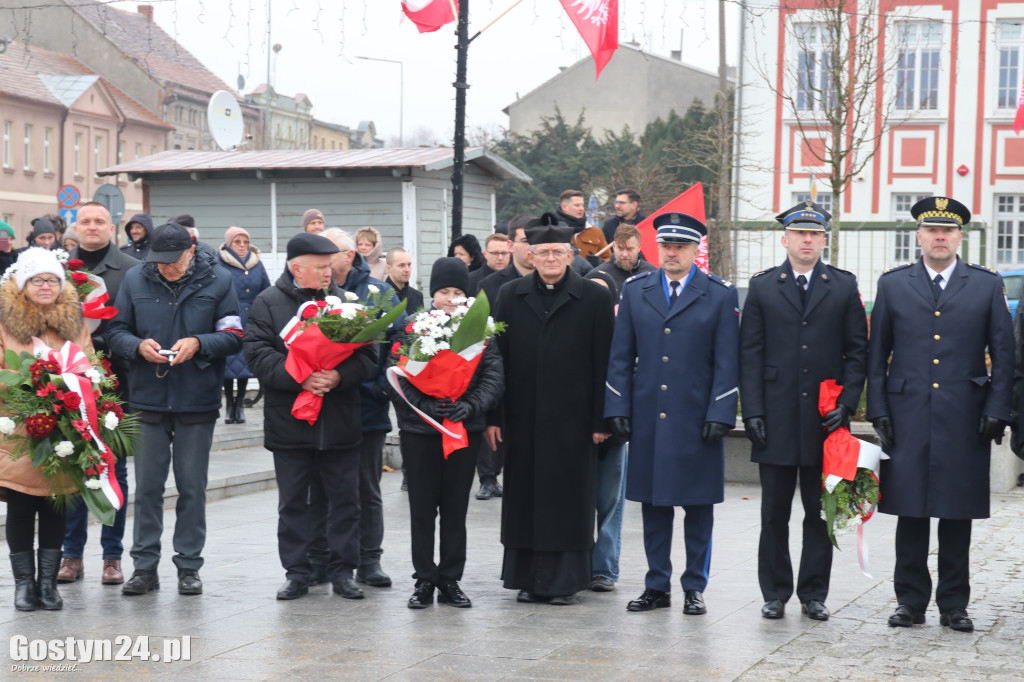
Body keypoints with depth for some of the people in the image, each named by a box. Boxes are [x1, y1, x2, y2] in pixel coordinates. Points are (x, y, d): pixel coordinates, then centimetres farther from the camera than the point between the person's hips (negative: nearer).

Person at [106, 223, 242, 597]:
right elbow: (115, 331, 6)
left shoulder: (218, 280, -2)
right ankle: (145, 566, 13)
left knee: (192, 487, 6)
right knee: (147, 486, 5)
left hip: (197, 401, -1)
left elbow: (234, 337, -1)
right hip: (147, 398, 1)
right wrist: (138, 346, -14)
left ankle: (189, 565, 15)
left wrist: (198, 344, -18)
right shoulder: (135, 279, 2)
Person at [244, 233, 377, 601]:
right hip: (289, 421, -1)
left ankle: (343, 570, 15)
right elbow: (258, 354, -9)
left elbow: (367, 354, 1)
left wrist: (339, 376, -18)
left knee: (345, 498, 5)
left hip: (340, 423, 2)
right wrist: (298, 379, -21)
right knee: (292, 501, 7)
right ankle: (297, 572, 17)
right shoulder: (268, 303, 1)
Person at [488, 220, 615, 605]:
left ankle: (565, 580, 9)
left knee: (569, 498, 1)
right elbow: (496, 357, 6)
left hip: (572, 419, -2)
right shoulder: (511, 296, 8)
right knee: (524, 496, 6)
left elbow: (602, 363, -2)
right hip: (523, 417, 2)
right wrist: (493, 416, 0)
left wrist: (600, 420, -7)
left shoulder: (594, 298, 1)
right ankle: (528, 578, 15)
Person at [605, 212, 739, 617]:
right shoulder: (635, 291, 9)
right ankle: (657, 586, 15)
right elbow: (620, 356, 9)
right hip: (648, 420, 2)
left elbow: (727, 362, -2)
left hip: (697, 421, -2)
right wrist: (617, 409, 1)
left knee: (698, 506, 3)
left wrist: (720, 415, -9)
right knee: (653, 504, 7)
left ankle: (694, 588, 12)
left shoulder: (720, 295, 1)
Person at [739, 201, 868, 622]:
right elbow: (750, 354, 4)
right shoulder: (762, 287, 6)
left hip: (825, 419, 0)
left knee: (821, 512, 5)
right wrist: (752, 412, -4)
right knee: (774, 512, 5)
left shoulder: (844, 287, 7)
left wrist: (846, 403, -6)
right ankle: (775, 594, 15)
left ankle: (814, 595, 15)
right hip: (776, 420, 0)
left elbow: (858, 350, 5)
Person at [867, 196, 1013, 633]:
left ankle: (954, 605, 13)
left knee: (958, 515, 4)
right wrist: (878, 411, 2)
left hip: (964, 422, 0)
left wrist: (996, 412, -2)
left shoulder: (987, 286, 7)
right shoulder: (893, 285, 8)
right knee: (910, 513, 3)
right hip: (908, 420, 0)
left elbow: (1003, 355, 6)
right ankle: (910, 601, 13)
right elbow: (876, 355, 9)